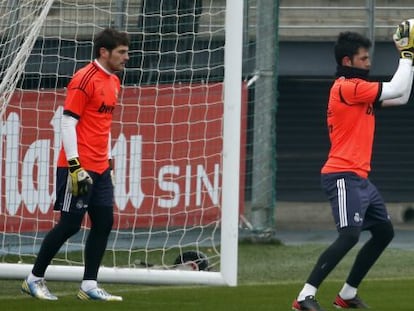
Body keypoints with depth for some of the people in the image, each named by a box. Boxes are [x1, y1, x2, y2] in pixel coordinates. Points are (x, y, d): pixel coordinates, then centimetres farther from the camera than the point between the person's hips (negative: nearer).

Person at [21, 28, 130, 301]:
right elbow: (68, 122, -15)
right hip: (79, 167, -8)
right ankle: (35, 279, 8)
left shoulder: (114, 82, 14)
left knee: (104, 222, 3)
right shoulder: (84, 80, -13)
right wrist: (74, 165, -20)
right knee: (70, 225, -5)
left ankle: (89, 286, 6)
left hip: (100, 169, 8)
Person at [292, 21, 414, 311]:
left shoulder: (356, 89, 18)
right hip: (343, 176, -11)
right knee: (350, 235, -22)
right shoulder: (347, 87, -13)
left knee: (384, 232, 15)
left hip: (360, 178, 11)